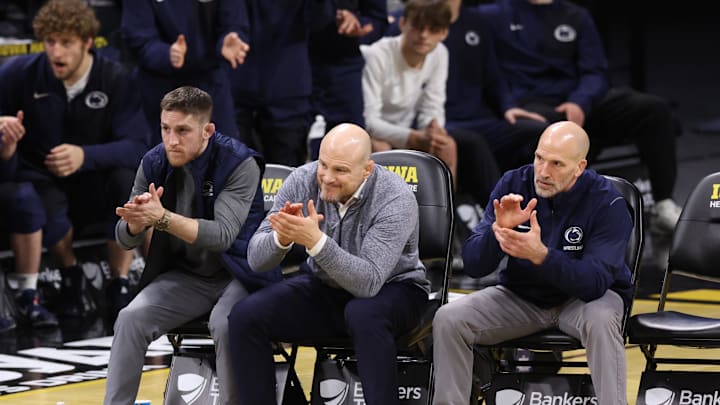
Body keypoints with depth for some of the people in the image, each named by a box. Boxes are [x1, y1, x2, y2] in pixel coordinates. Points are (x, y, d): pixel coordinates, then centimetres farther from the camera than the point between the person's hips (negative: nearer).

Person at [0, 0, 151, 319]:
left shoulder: (114, 80, -12)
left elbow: (137, 145, -21)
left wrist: (85, 156, -38)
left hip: (97, 182, 1)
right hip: (42, 181, -1)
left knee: (128, 178, -35)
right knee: (50, 220, -38)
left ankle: (120, 284, -11)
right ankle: (69, 272, 2)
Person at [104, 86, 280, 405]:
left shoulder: (239, 163, -16)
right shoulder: (154, 163, -3)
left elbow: (223, 235, -27)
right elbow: (125, 240, 0)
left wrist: (162, 217, -39)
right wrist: (137, 221, -26)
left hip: (236, 274, -4)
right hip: (184, 276, 4)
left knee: (226, 326, -33)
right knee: (130, 319, -18)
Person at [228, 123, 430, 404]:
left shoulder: (396, 200, -24)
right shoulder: (303, 181, -13)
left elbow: (369, 283, -34)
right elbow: (256, 260, -13)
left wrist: (315, 240, -46)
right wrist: (282, 238, -36)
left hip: (391, 287, -4)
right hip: (324, 287, 4)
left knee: (364, 315, -39)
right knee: (245, 316, -18)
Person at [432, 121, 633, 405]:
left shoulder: (607, 202, -20)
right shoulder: (513, 184, -10)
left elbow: (595, 282, -30)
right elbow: (473, 266, -13)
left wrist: (541, 255, -45)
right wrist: (498, 229, -34)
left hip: (583, 296, -3)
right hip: (521, 295, 3)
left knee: (600, 320, -38)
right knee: (448, 320, -19)